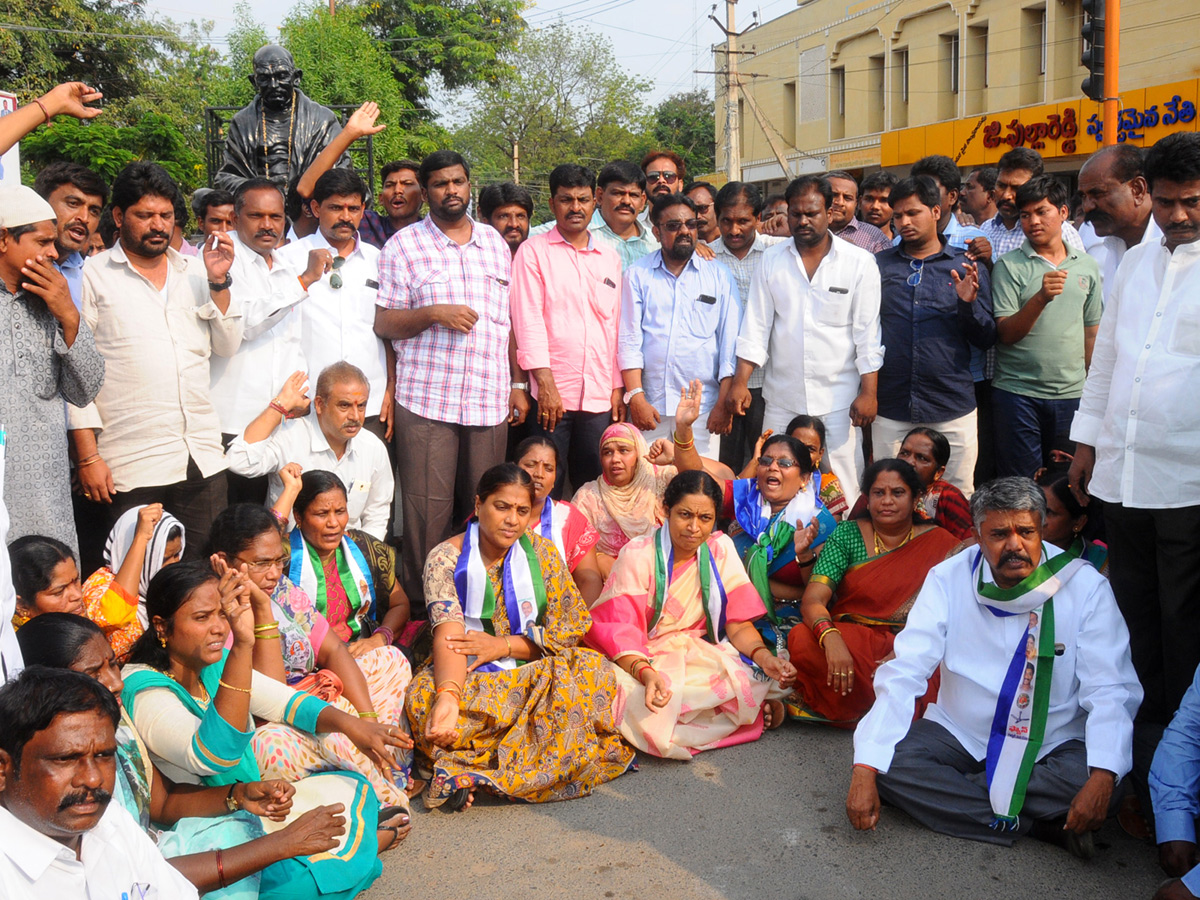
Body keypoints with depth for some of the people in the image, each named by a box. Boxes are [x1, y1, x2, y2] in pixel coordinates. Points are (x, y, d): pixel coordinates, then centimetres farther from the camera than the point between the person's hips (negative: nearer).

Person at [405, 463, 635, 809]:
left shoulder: (542, 553, 4)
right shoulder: (446, 558, -5)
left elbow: (570, 630, 1)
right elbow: (449, 636, -19)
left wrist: (502, 645, -12)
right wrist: (449, 694, -39)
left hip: (534, 674, 3)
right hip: (470, 679, -2)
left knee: (593, 670, -29)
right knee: (425, 697, -34)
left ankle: (472, 773, -30)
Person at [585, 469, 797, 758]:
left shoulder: (721, 549, 1)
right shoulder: (638, 556, -10)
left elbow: (738, 623, 0)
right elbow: (619, 632, -17)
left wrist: (765, 657, -22)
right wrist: (647, 673, -38)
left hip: (698, 653, 2)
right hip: (641, 658, -2)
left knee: (754, 680, -31)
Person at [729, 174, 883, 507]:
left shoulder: (859, 263, 0)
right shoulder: (771, 261, 7)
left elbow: (868, 333, -2)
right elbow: (755, 327, 6)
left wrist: (868, 393, -7)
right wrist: (740, 381, -2)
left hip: (838, 399, -2)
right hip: (782, 398, 3)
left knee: (842, 491, -2)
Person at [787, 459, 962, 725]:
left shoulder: (940, 544, 3)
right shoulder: (846, 536, 4)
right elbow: (813, 598, -9)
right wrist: (831, 638, -30)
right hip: (847, 641, 0)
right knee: (802, 642, -32)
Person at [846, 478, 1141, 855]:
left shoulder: (1085, 587, -10)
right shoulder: (948, 579, -8)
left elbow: (1111, 690, -14)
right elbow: (903, 674, -14)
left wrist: (1102, 777, -33)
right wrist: (864, 770, -25)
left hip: (1051, 745, -1)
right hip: (959, 735, 2)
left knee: (1087, 777, -32)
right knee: (888, 759, -24)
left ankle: (946, 791, -16)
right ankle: (1040, 822, -18)